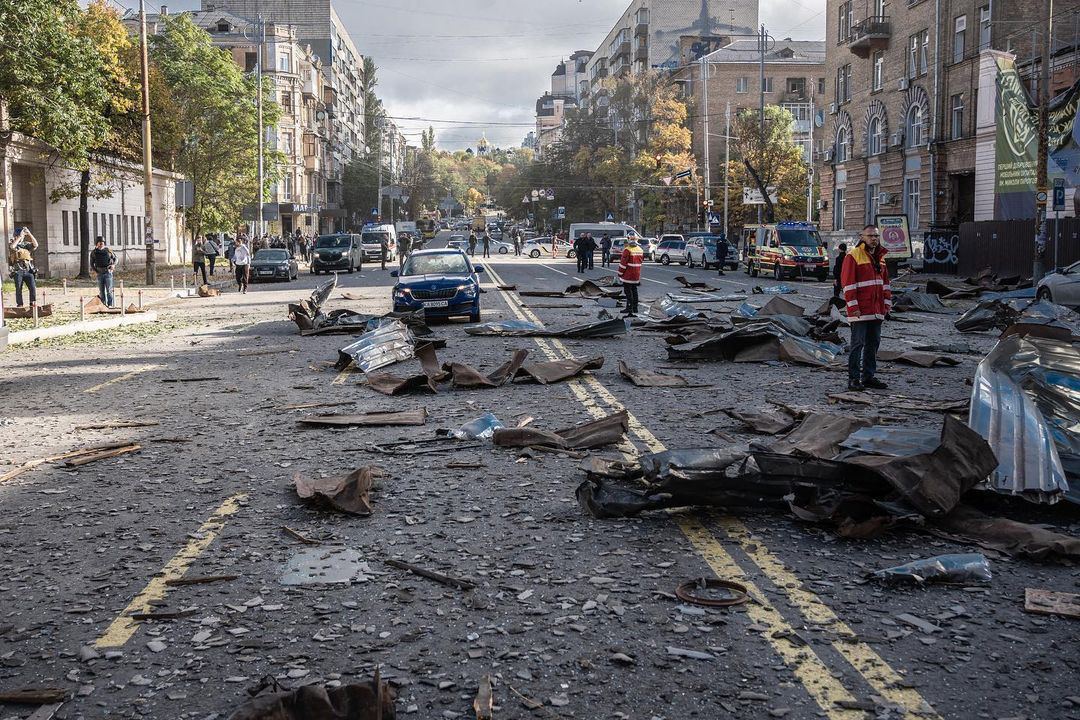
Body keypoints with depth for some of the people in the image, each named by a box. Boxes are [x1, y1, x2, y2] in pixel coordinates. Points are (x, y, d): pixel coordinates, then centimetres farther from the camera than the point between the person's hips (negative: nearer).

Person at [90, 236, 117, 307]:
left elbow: (115, 258, 12)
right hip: (99, 273, 2)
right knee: (101, 290, 5)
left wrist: (113, 264, -7)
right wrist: (95, 271, -1)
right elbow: (91, 264, 12)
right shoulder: (93, 253, 5)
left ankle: (110, 304, -6)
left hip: (108, 272, -2)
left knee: (109, 290, -8)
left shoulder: (108, 251, 2)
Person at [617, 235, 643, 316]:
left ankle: (629, 308, -3)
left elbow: (623, 263, -17)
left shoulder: (627, 250, -18)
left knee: (628, 291, -2)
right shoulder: (640, 250, 7)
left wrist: (620, 273, -7)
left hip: (628, 275, -7)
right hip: (636, 275, 7)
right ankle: (635, 308, 19)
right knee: (634, 290, 15)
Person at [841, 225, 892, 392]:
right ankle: (853, 379, -3)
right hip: (860, 311, -8)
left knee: (873, 343, 11)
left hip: (877, 311, 8)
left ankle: (868, 377, 19)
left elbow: (885, 282, 22)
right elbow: (847, 283, -12)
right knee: (858, 344, -6)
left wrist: (887, 303, 13)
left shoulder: (880, 257, 16)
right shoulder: (853, 256, -8)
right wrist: (853, 306, -17)